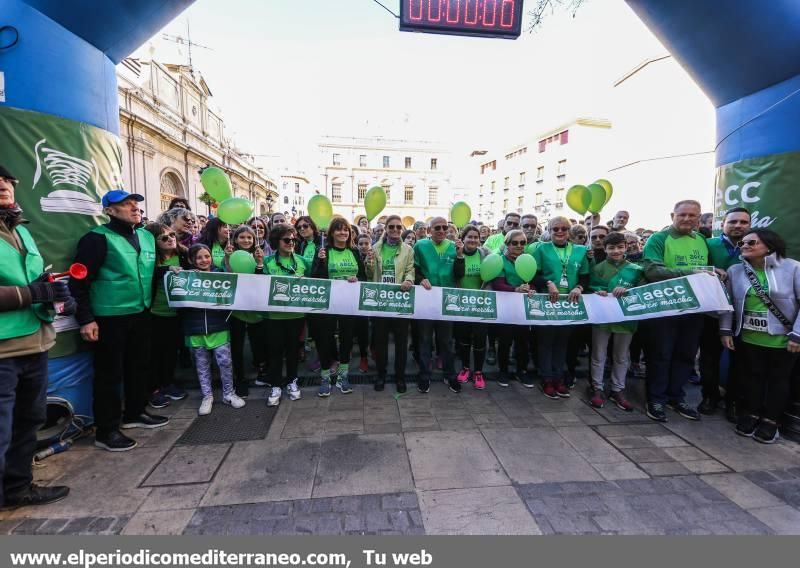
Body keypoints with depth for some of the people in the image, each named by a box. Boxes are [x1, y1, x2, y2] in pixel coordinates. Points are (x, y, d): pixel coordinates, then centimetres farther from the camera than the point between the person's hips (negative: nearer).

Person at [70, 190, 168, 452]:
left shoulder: (147, 236, 10)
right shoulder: (98, 238, -11)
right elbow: (79, 281, -13)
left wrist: (150, 303, 15)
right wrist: (85, 318, -16)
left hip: (141, 314, 7)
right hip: (109, 317, -6)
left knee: (139, 366, 17)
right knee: (109, 373, 3)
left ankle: (135, 413, 35)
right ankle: (106, 430, 17)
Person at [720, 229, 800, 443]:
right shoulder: (735, 271, -2)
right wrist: (725, 330, -3)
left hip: (783, 339, -2)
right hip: (748, 337, 2)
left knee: (778, 379, 11)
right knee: (752, 376, 13)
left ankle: (770, 421, 24)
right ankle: (751, 415, 27)